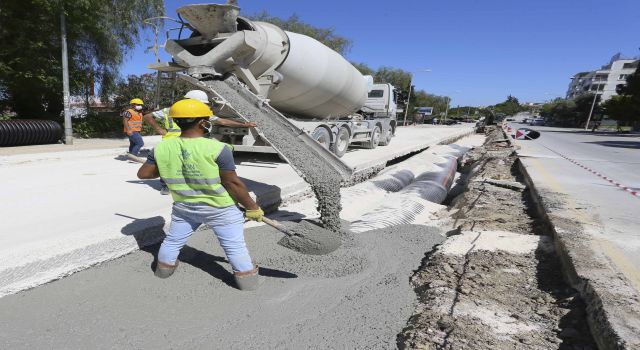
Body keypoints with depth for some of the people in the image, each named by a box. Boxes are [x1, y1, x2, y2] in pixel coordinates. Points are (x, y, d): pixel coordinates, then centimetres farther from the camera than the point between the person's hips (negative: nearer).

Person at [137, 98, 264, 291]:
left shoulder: (162, 148, -7)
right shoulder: (217, 148, -22)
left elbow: (143, 173, 3)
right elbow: (233, 183, -20)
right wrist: (252, 207, -9)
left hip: (183, 207, 5)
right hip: (220, 208, -4)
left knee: (173, 240, 26)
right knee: (235, 245, 10)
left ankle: (163, 269, 48)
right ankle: (247, 279, 22)